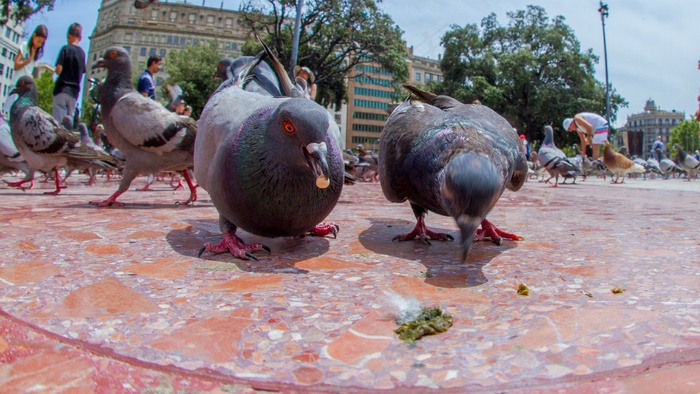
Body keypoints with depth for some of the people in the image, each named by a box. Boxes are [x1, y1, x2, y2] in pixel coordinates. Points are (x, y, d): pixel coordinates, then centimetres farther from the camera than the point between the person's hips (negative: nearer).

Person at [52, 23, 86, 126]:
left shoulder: (66, 49, -5)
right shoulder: (82, 53, 9)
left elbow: (59, 70, -10)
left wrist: (56, 70, 9)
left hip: (62, 89, -5)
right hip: (74, 91, 5)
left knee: (59, 120, -8)